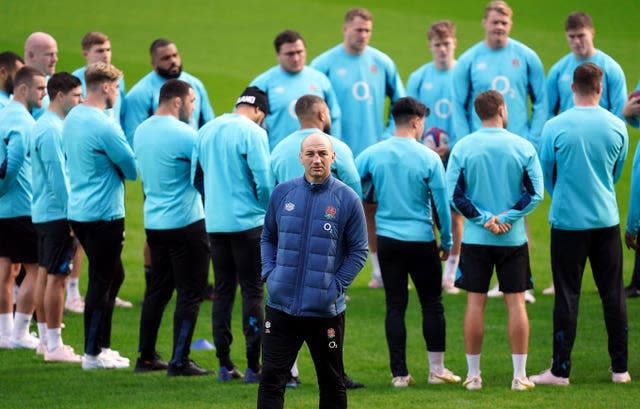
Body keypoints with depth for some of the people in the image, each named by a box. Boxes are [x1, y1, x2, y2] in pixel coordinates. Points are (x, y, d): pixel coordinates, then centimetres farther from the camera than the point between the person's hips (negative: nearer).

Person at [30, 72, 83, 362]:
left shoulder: (42, 125, 14)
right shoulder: (52, 129, -18)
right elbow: (58, 177, -20)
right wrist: (71, 215, -17)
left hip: (42, 212, 10)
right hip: (58, 213, -10)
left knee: (45, 273, 13)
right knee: (57, 276, -7)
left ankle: (46, 340, 19)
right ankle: (53, 346, -5)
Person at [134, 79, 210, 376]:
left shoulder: (141, 131, 7)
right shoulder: (183, 134, -17)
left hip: (153, 222, 7)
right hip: (186, 223, -7)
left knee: (157, 290, 16)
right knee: (189, 293, 0)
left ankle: (146, 357, 18)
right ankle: (179, 361, -1)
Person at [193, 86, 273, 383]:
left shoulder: (206, 131, 8)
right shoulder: (252, 133, -11)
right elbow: (264, 180, -15)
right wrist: (269, 212, 1)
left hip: (214, 222, 6)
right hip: (248, 222, -6)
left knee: (223, 291, 11)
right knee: (252, 291, 0)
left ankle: (224, 364, 11)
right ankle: (253, 366, -2)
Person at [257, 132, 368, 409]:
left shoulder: (347, 199, -3)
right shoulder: (282, 193, 5)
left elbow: (358, 252, 1)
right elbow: (268, 238, 17)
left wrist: (335, 286, -8)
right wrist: (270, 273, 1)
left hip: (325, 311, -2)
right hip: (280, 306, 2)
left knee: (331, 383, 10)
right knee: (271, 378, -5)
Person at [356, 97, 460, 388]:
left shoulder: (373, 154, -1)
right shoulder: (429, 158, -8)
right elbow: (442, 203, -5)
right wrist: (447, 242, 7)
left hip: (387, 239, 2)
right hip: (421, 240, -2)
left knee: (395, 306, 5)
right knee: (432, 304, 9)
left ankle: (399, 374, 5)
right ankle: (436, 369, 11)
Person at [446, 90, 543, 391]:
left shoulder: (462, 147, -3)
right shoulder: (523, 147, -4)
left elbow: (454, 195, -6)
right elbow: (535, 193, -7)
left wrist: (484, 219, -6)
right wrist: (505, 218, -8)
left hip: (475, 239, 0)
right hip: (514, 239, 0)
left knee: (475, 302, 6)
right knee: (516, 302, 4)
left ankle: (473, 374, 9)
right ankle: (520, 375, 3)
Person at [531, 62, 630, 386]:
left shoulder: (555, 127, -10)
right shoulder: (616, 127, -3)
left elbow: (546, 175, 2)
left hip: (567, 221, -2)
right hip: (606, 220, 2)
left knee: (567, 296, 2)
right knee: (613, 293, 9)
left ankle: (560, 370, 4)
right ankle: (620, 368, 12)